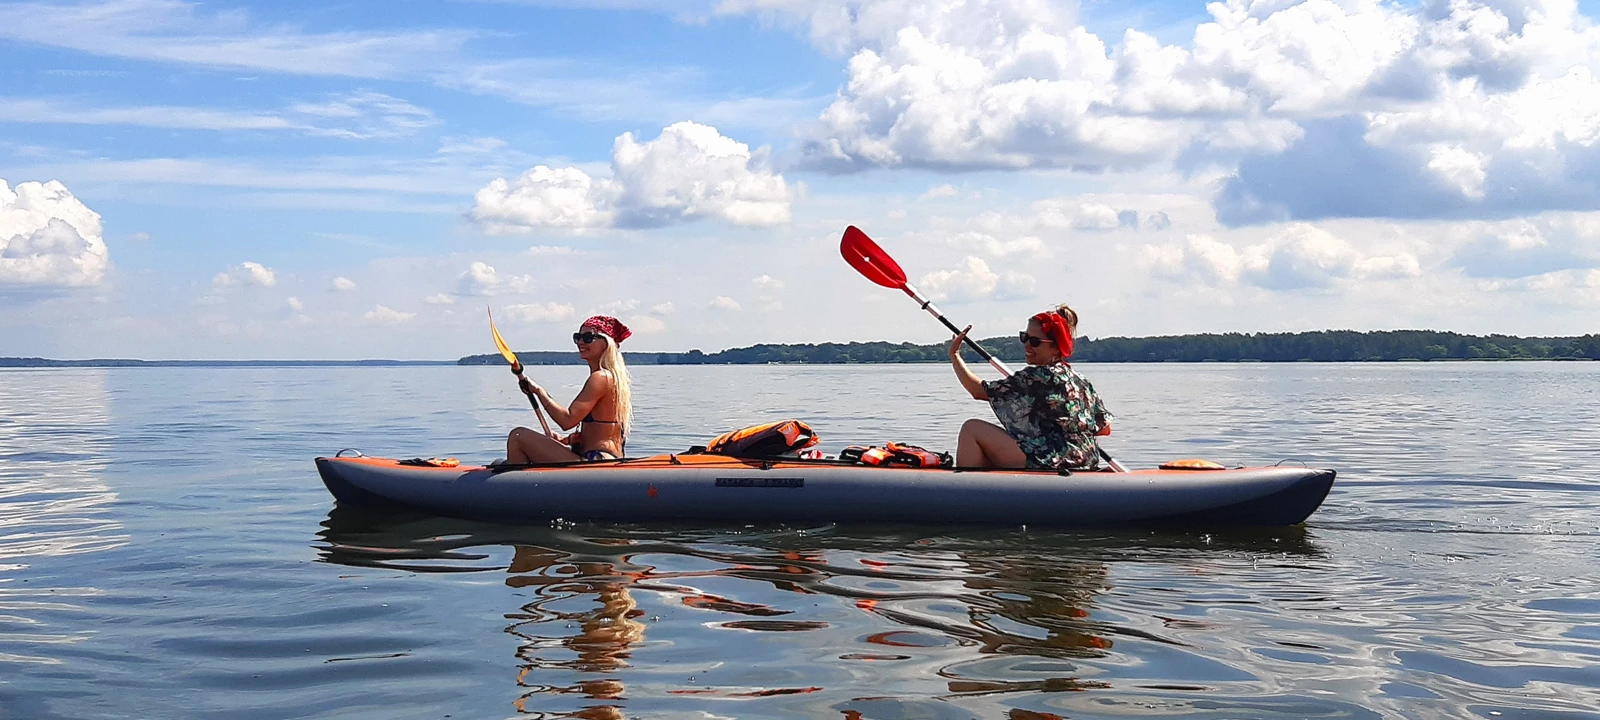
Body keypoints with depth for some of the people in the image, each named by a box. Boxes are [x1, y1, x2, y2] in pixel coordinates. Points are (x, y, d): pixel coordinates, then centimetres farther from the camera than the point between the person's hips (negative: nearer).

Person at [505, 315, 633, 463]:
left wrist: (538, 390, -10)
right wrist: (569, 439, 11)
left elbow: (567, 420, -21)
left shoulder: (600, 377, -13)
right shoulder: (613, 377, 18)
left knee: (518, 437, -9)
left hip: (596, 464, -11)